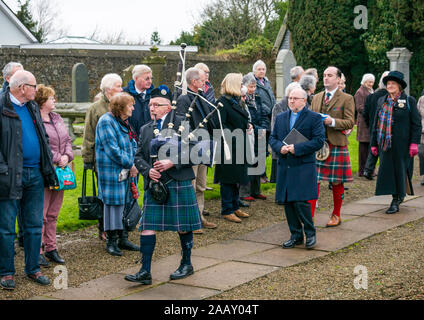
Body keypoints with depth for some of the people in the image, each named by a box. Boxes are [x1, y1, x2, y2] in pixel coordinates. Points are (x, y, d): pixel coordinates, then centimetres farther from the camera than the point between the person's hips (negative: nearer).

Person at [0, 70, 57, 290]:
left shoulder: (33, 107, 14)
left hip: (35, 174, 7)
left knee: (34, 225, 11)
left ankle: (33, 268, 22)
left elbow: (43, 137, 21)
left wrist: (49, 166, 13)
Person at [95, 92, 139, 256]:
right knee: (113, 202, -4)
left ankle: (121, 237, 19)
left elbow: (132, 144, 18)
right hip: (112, 170, -8)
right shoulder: (106, 121, -12)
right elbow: (112, 149, -18)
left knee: (124, 202, 10)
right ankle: (111, 241, 2)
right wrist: (130, 165, -14)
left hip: (126, 169, 8)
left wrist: (133, 164, 1)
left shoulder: (124, 121, 15)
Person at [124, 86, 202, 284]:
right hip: (154, 184, 4)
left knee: (183, 227, 7)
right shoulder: (145, 129, 14)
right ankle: (145, 272, 1)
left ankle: (187, 264, 26)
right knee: (147, 227, -3)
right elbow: (139, 157, 12)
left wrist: (172, 162, -17)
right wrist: (148, 170, -9)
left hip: (179, 183, -4)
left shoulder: (181, 123, -1)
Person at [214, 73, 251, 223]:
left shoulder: (235, 100, 15)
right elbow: (221, 125, -17)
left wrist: (248, 125, 7)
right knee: (228, 178, -3)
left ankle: (235, 207, 26)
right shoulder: (222, 102, -13)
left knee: (236, 178, 16)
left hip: (239, 147, 9)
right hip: (228, 147, -9)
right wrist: (232, 136, -24)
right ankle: (227, 211, 5)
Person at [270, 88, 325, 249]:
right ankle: (296, 235, 19)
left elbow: (319, 140, -9)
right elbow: (272, 138, 14)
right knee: (288, 202, 7)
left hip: (303, 167, -5)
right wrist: (280, 147, -8)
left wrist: (297, 148, -16)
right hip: (285, 167, 5)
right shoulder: (280, 118, 15)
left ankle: (310, 232, 8)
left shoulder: (314, 118, -1)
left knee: (301, 201, -12)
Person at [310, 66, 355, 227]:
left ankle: (336, 215, 21)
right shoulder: (316, 97, 15)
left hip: (336, 144, -3)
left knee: (337, 182, 6)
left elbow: (350, 122, -7)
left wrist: (332, 121, -20)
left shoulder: (347, 99, -1)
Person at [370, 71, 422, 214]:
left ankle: (396, 201, 8)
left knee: (400, 171, 0)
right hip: (385, 143, 4)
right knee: (388, 170, 4)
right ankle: (398, 196, 18)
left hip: (401, 144, -4)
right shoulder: (381, 101, 12)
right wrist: (374, 143, 11)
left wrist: (414, 143, -10)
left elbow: (416, 124, -2)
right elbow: (376, 123, 15)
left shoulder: (409, 101, 0)